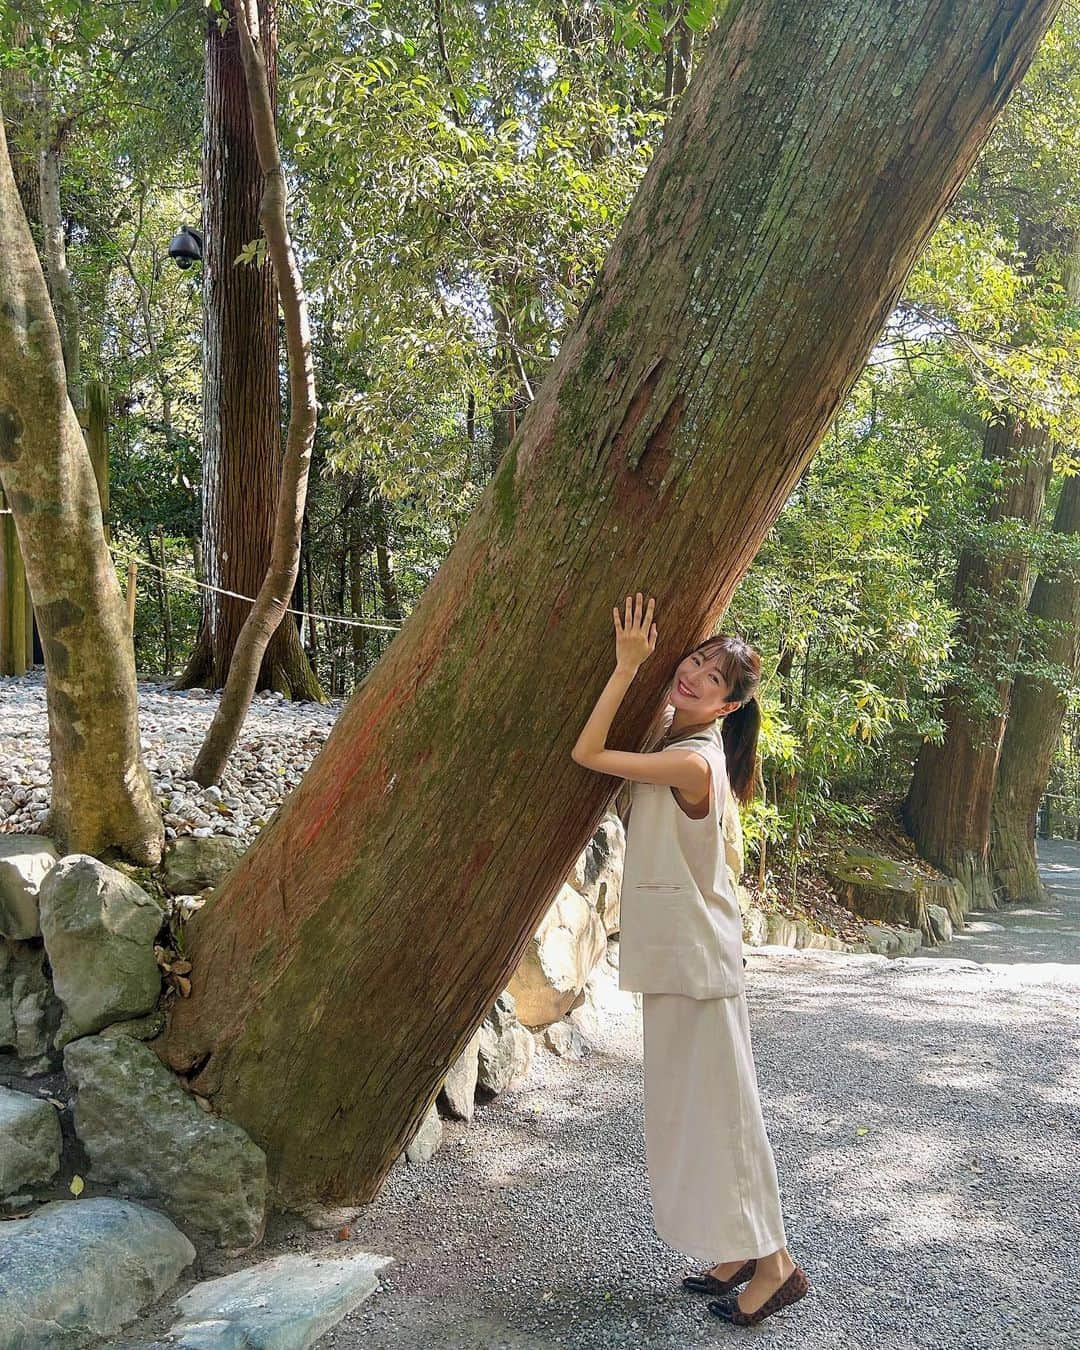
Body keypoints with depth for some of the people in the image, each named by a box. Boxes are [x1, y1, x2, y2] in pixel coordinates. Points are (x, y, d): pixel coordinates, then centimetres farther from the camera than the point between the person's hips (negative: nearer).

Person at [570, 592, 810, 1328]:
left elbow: (588, 753, -19)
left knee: (717, 1104, 0)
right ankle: (742, 1251, 28)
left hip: (697, 955, -10)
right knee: (691, 1104, 16)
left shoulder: (692, 761, -22)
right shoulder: (677, 739, 6)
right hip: (675, 952, 10)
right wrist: (634, 666, 12)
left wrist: (628, 664, -18)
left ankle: (774, 1262, 14)